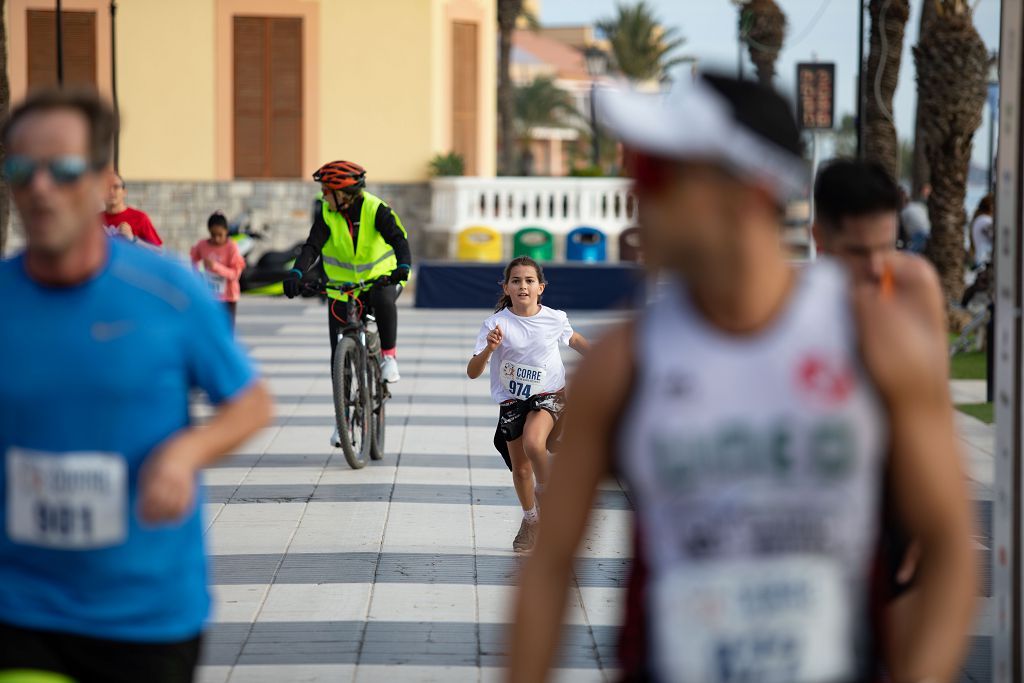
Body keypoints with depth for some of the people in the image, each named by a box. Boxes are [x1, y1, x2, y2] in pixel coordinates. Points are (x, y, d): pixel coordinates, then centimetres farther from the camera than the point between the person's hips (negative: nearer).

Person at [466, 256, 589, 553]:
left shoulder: (555, 319, -7)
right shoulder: (496, 324, -13)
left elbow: (574, 339, 19)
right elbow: (473, 373, -17)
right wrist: (488, 349, -34)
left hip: (549, 394, -1)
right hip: (512, 400, 1)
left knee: (533, 443, -30)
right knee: (520, 467, 9)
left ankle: (546, 488, -1)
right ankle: (530, 519, 35)